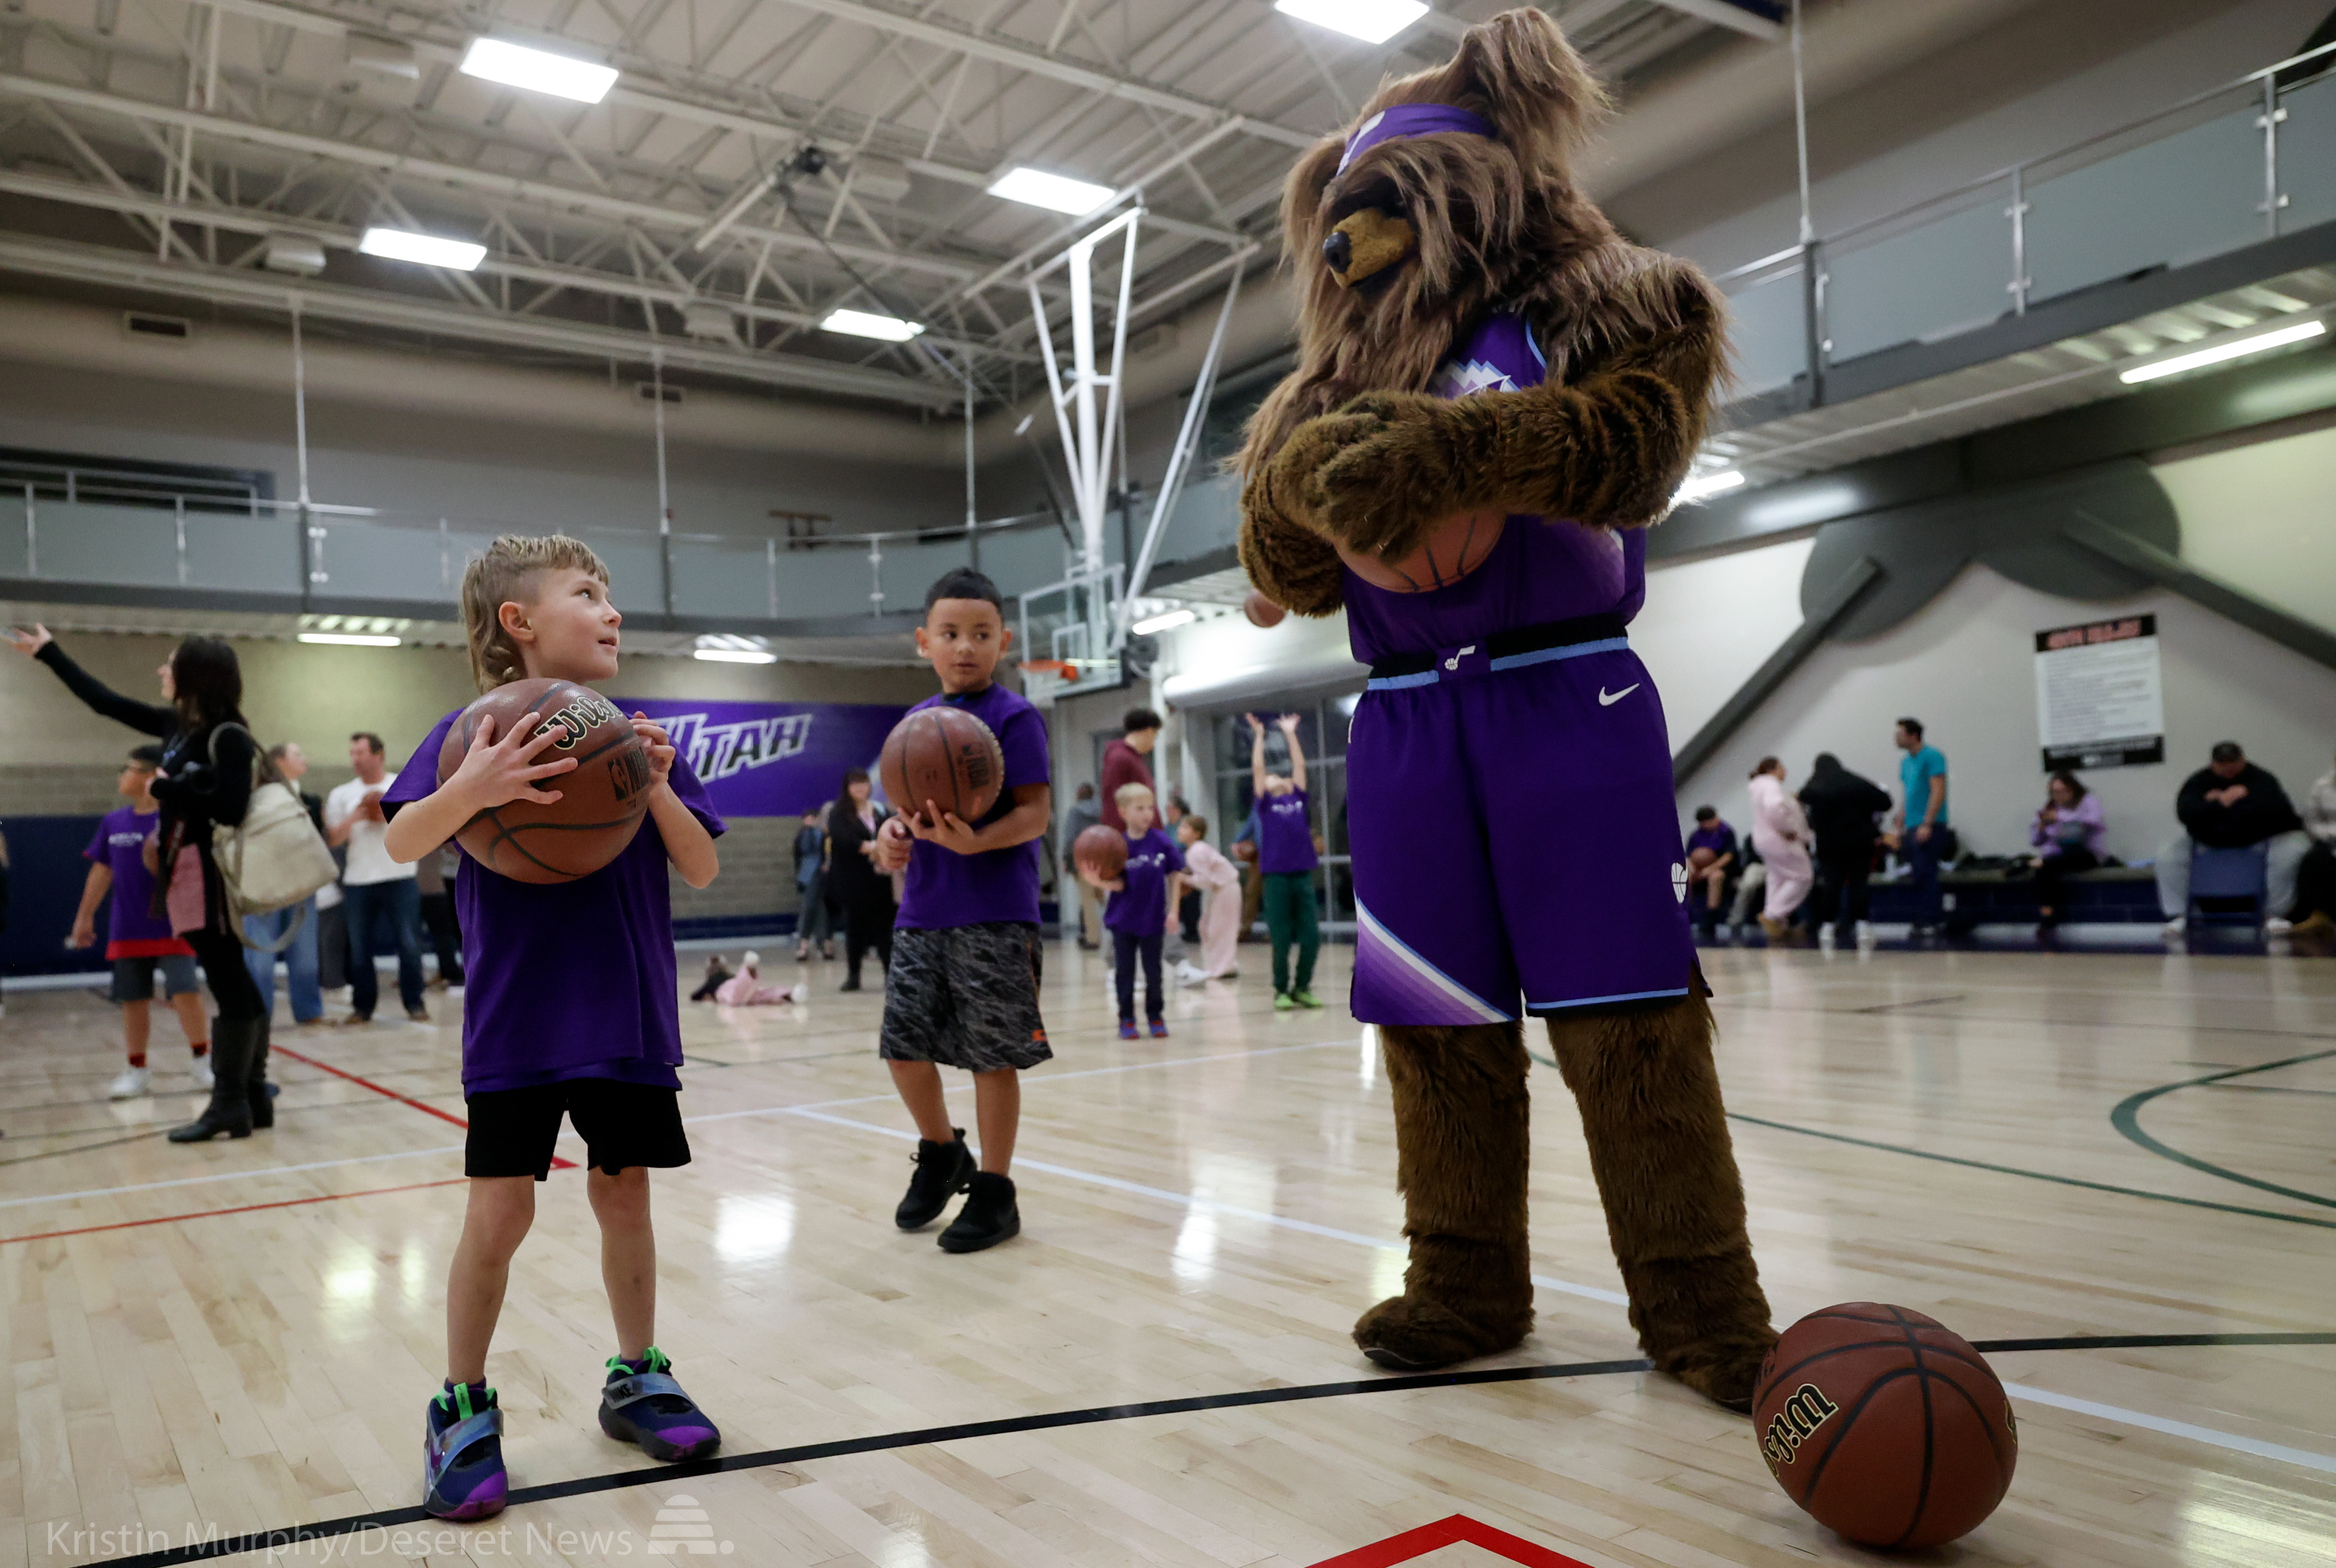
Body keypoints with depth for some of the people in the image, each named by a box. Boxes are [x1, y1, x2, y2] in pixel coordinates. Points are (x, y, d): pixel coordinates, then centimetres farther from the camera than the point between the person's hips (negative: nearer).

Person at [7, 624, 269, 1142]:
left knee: (231, 988, -6)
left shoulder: (227, 736, -13)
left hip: (210, 877, -9)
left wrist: (165, 788, -12)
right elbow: (105, 701, 24)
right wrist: (47, 652, 32)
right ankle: (253, 1099, 13)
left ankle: (229, 1104, -3)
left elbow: (230, 810, -22)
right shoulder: (178, 725, 12)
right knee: (235, 986, 9)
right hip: (188, 875, 9)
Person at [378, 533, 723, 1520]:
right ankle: (462, 1410, 19)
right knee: (499, 1212, -1)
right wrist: (471, 790, -36)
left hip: (629, 1019, 3)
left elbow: (703, 869, 0)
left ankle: (636, 1379, 28)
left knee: (623, 1191, 11)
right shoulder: (476, 731, -5)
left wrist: (658, 789, -17)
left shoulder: (636, 736, 4)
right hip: (517, 1022, -3)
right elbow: (400, 844, -17)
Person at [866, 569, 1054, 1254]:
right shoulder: (917, 721, 12)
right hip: (922, 914, 6)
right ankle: (942, 1154, 35)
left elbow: (1035, 812, -12)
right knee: (903, 1045, 9)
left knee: (993, 1056, 2)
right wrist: (891, 832, -4)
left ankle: (994, 1192, 19)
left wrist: (974, 841, -28)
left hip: (995, 918, -6)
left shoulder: (1014, 717, -7)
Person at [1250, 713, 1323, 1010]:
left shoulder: (1298, 797, 13)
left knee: (1312, 937, 3)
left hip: (1303, 874, 3)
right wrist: (1259, 736, 4)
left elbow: (1299, 765, 13)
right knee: (1281, 939, 1)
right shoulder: (1265, 803, 6)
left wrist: (1291, 734, 18)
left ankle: (1302, 987, 19)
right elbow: (1257, 768, 2)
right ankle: (1281, 990, 15)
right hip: (1276, 876, -3)